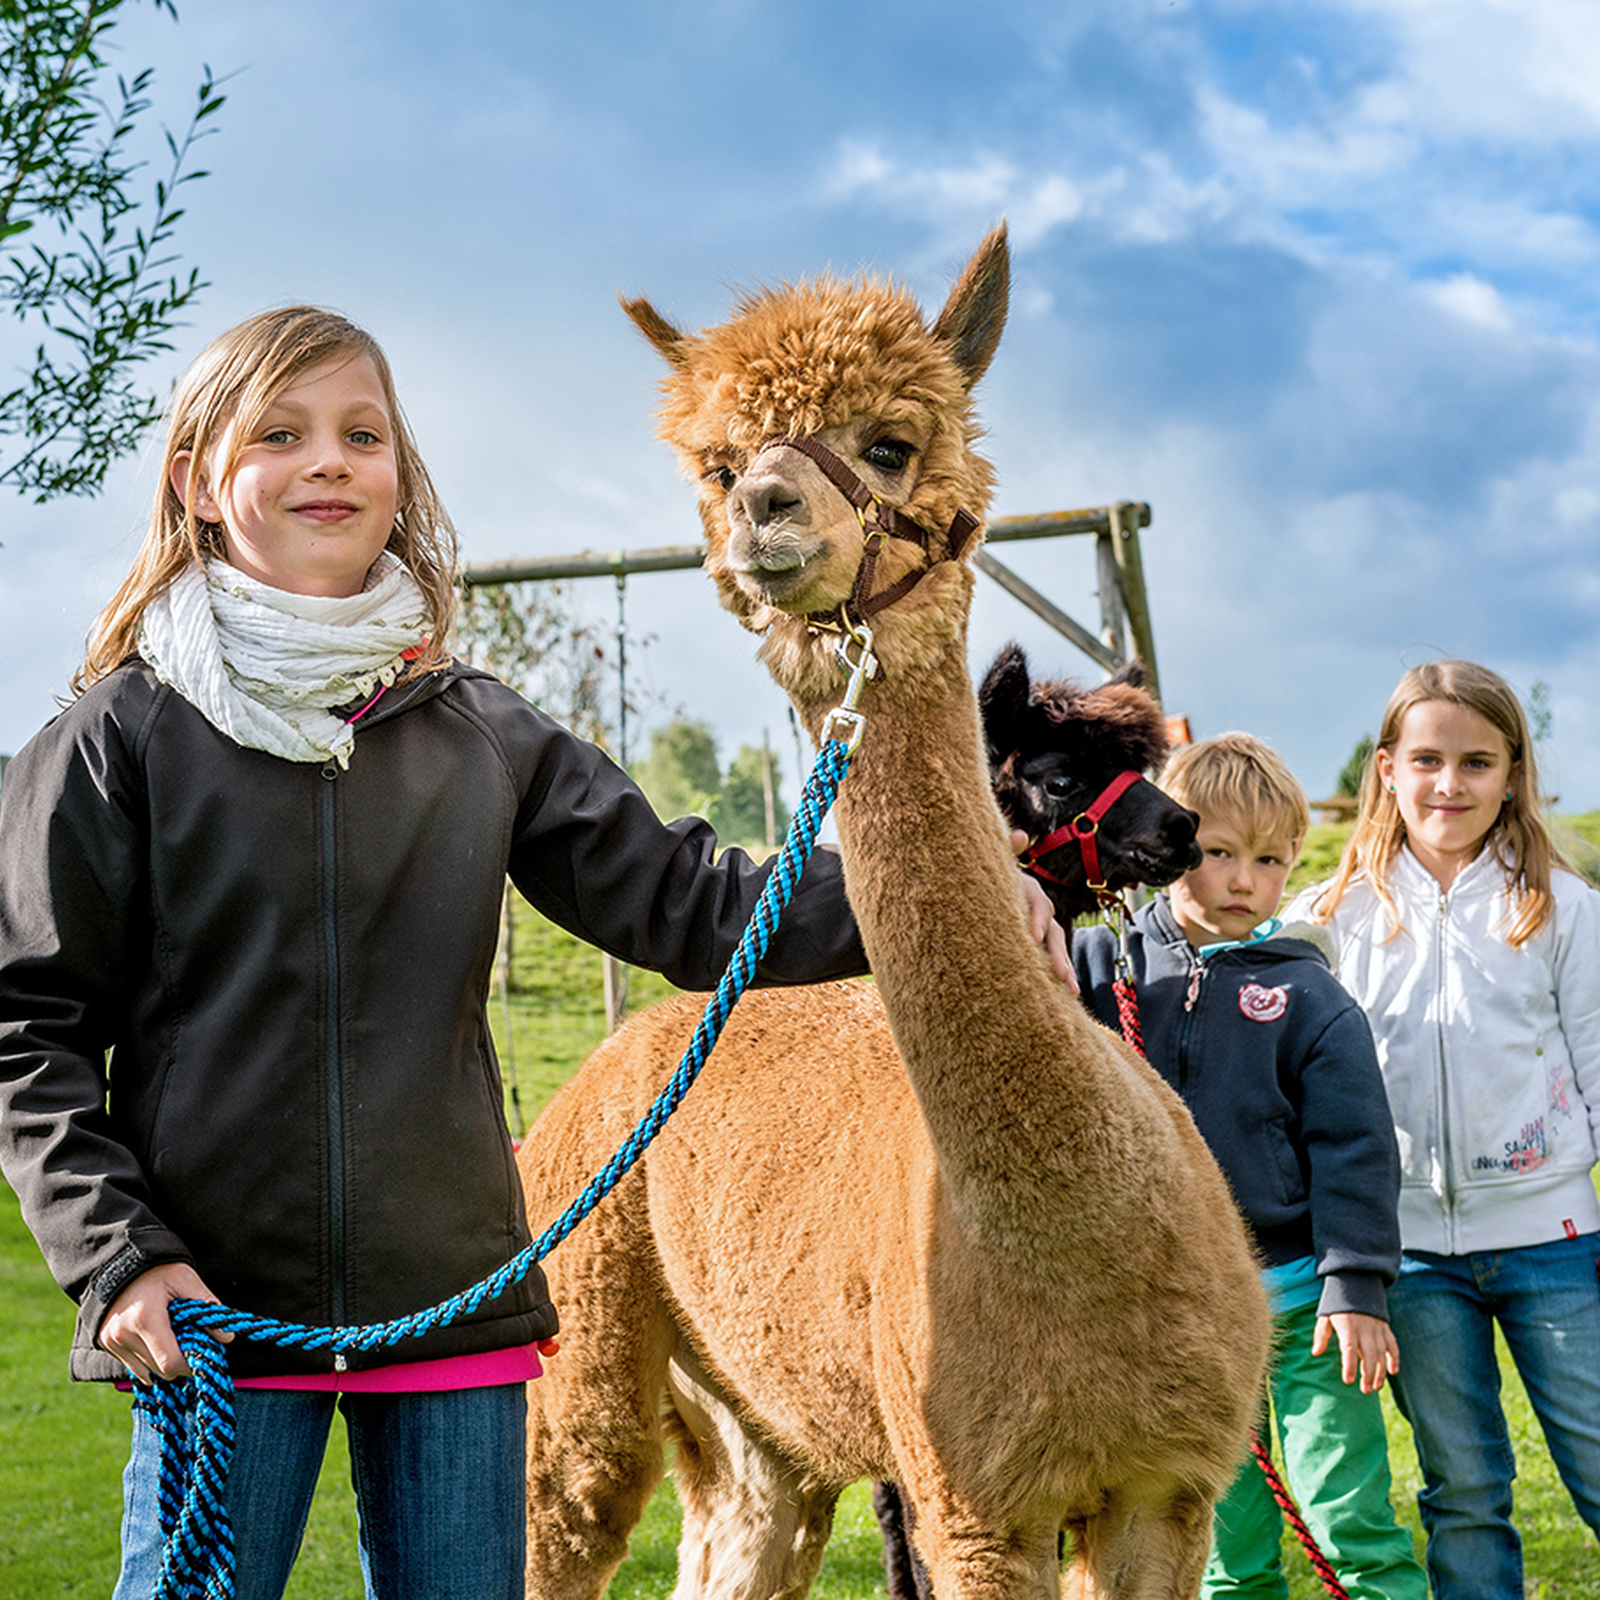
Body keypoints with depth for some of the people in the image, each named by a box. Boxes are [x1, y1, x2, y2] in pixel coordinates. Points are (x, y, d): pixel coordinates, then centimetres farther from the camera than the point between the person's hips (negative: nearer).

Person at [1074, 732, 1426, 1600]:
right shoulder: (1109, 962, 2)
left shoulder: (1309, 999, -3)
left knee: (1349, 1519, -3)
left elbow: (1353, 1148, -3)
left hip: (1298, 1296, -2)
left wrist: (1356, 1287, -8)